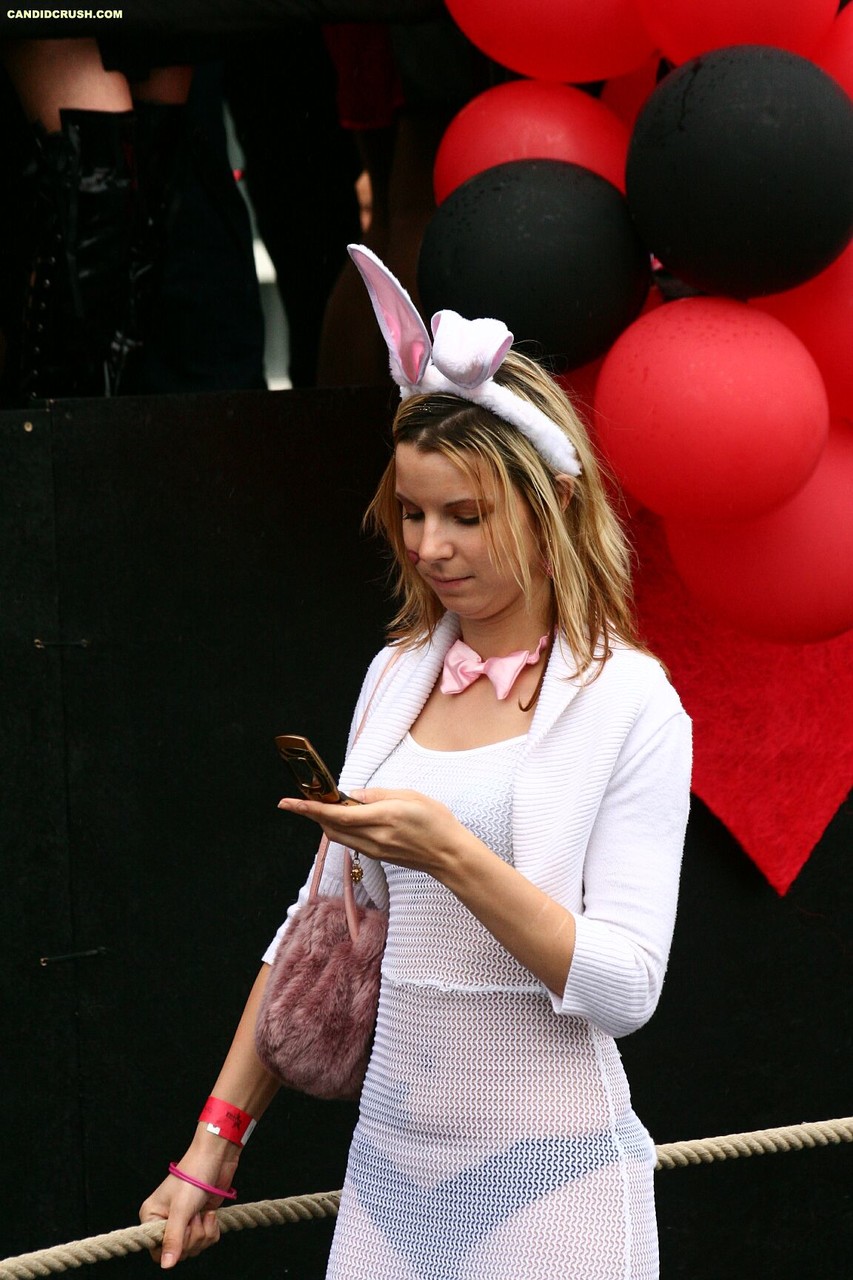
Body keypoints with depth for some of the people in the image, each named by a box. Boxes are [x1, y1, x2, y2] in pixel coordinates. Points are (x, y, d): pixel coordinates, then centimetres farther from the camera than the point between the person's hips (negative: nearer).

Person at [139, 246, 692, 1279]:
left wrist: (451, 851, -24)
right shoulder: (395, 678, 7)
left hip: (548, 1175, -4)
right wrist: (215, 1140, 13)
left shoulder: (631, 702, -8)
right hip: (392, 1157, 5)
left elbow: (626, 988, -14)